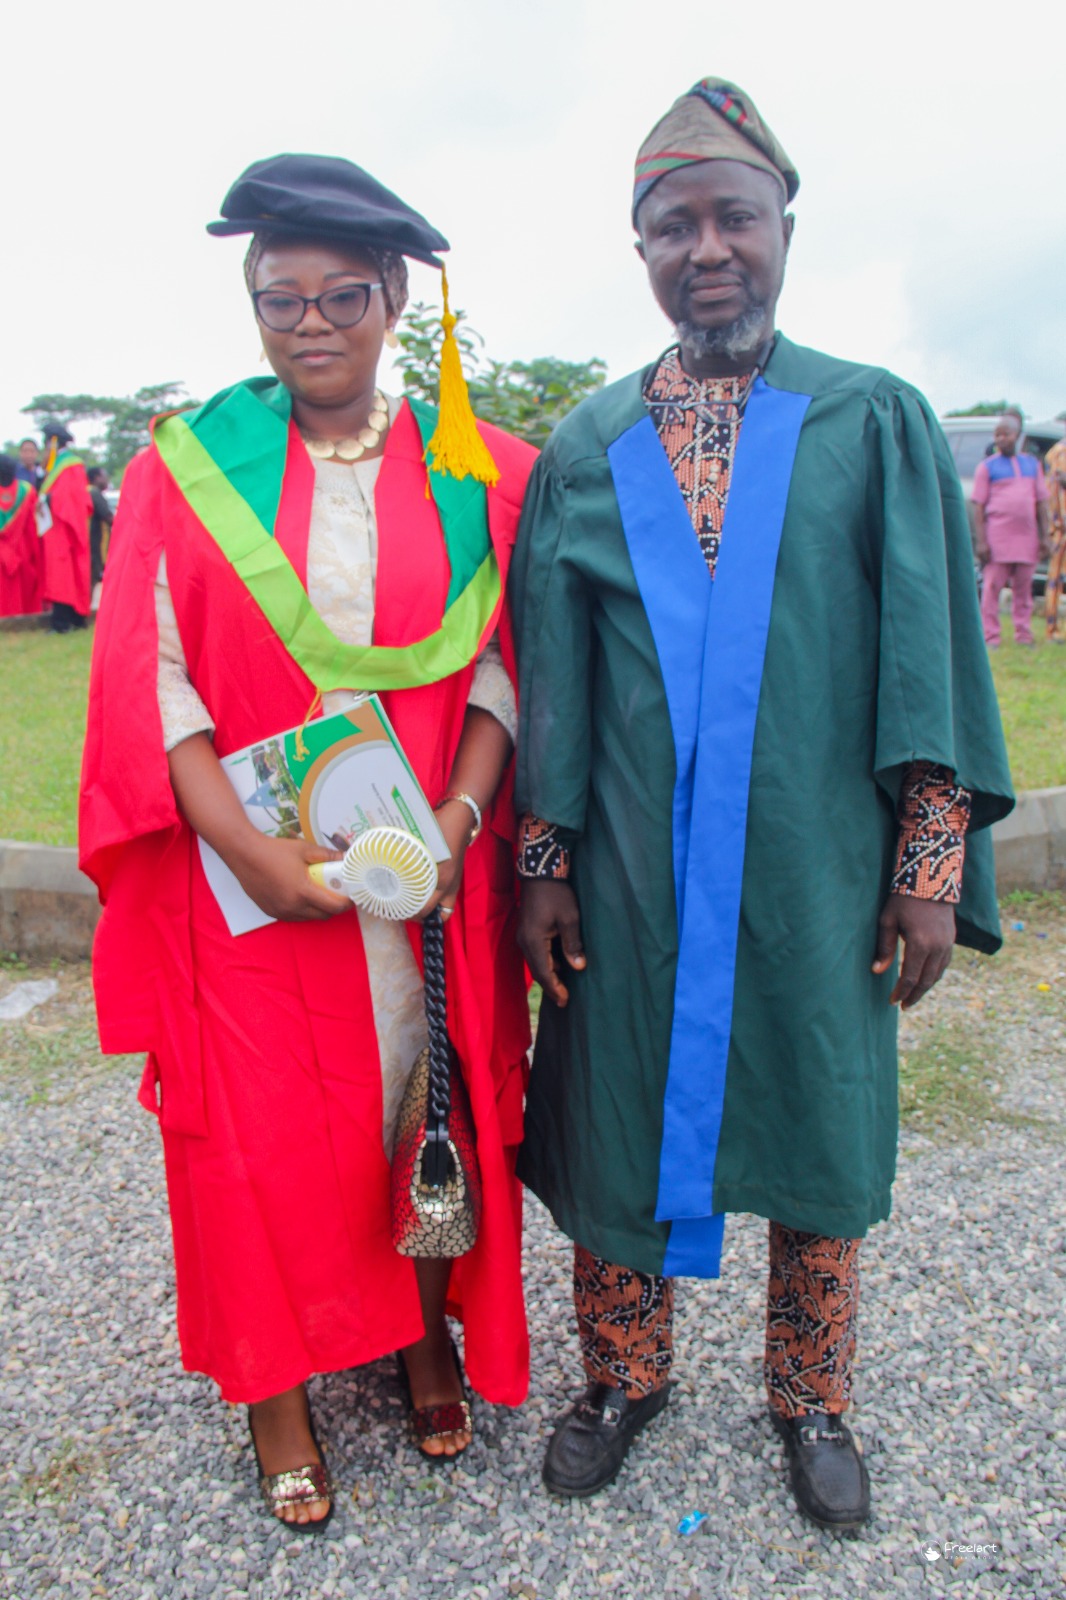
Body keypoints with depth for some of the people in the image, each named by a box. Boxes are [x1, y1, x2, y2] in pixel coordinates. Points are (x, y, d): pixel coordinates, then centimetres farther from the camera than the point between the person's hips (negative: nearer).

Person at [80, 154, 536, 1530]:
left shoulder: (473, 472, 4)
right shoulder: (187, 469, 1)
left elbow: (504, 657, 1)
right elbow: (150, 675, -4)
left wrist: (459, 819, -13)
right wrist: (245, 846, -15)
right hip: (252, 875, 0)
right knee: (263, 1120, 6)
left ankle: (427, 1328, 37)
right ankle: (275, 1386, 28)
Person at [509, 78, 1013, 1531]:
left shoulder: (879, 424, 2)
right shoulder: (586, 449, 6)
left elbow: (933, 653, -1)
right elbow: (549, 672, 4)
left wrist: (933, 860, -5)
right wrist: (544, 859, -1)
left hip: (815, 871, 0)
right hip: (633, 872, 1)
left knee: (818, 1131, 13)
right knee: (621, 1119, 12)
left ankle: (811, 1398, 39)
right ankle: (627, 1373, 38)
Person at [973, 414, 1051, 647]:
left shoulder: (1032, 463, 14)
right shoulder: (987, 466, 4)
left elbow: (1042, 503, 15)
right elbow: (978, 507, -2)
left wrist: (1044, 537, 8)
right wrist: (980, 541, -10)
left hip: (1027, 537, 3)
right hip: (998, 537, -3)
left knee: (1024, 588, 7)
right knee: (992, 588, -4)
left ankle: (1024, 635, 13)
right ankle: (990, 637, -1)